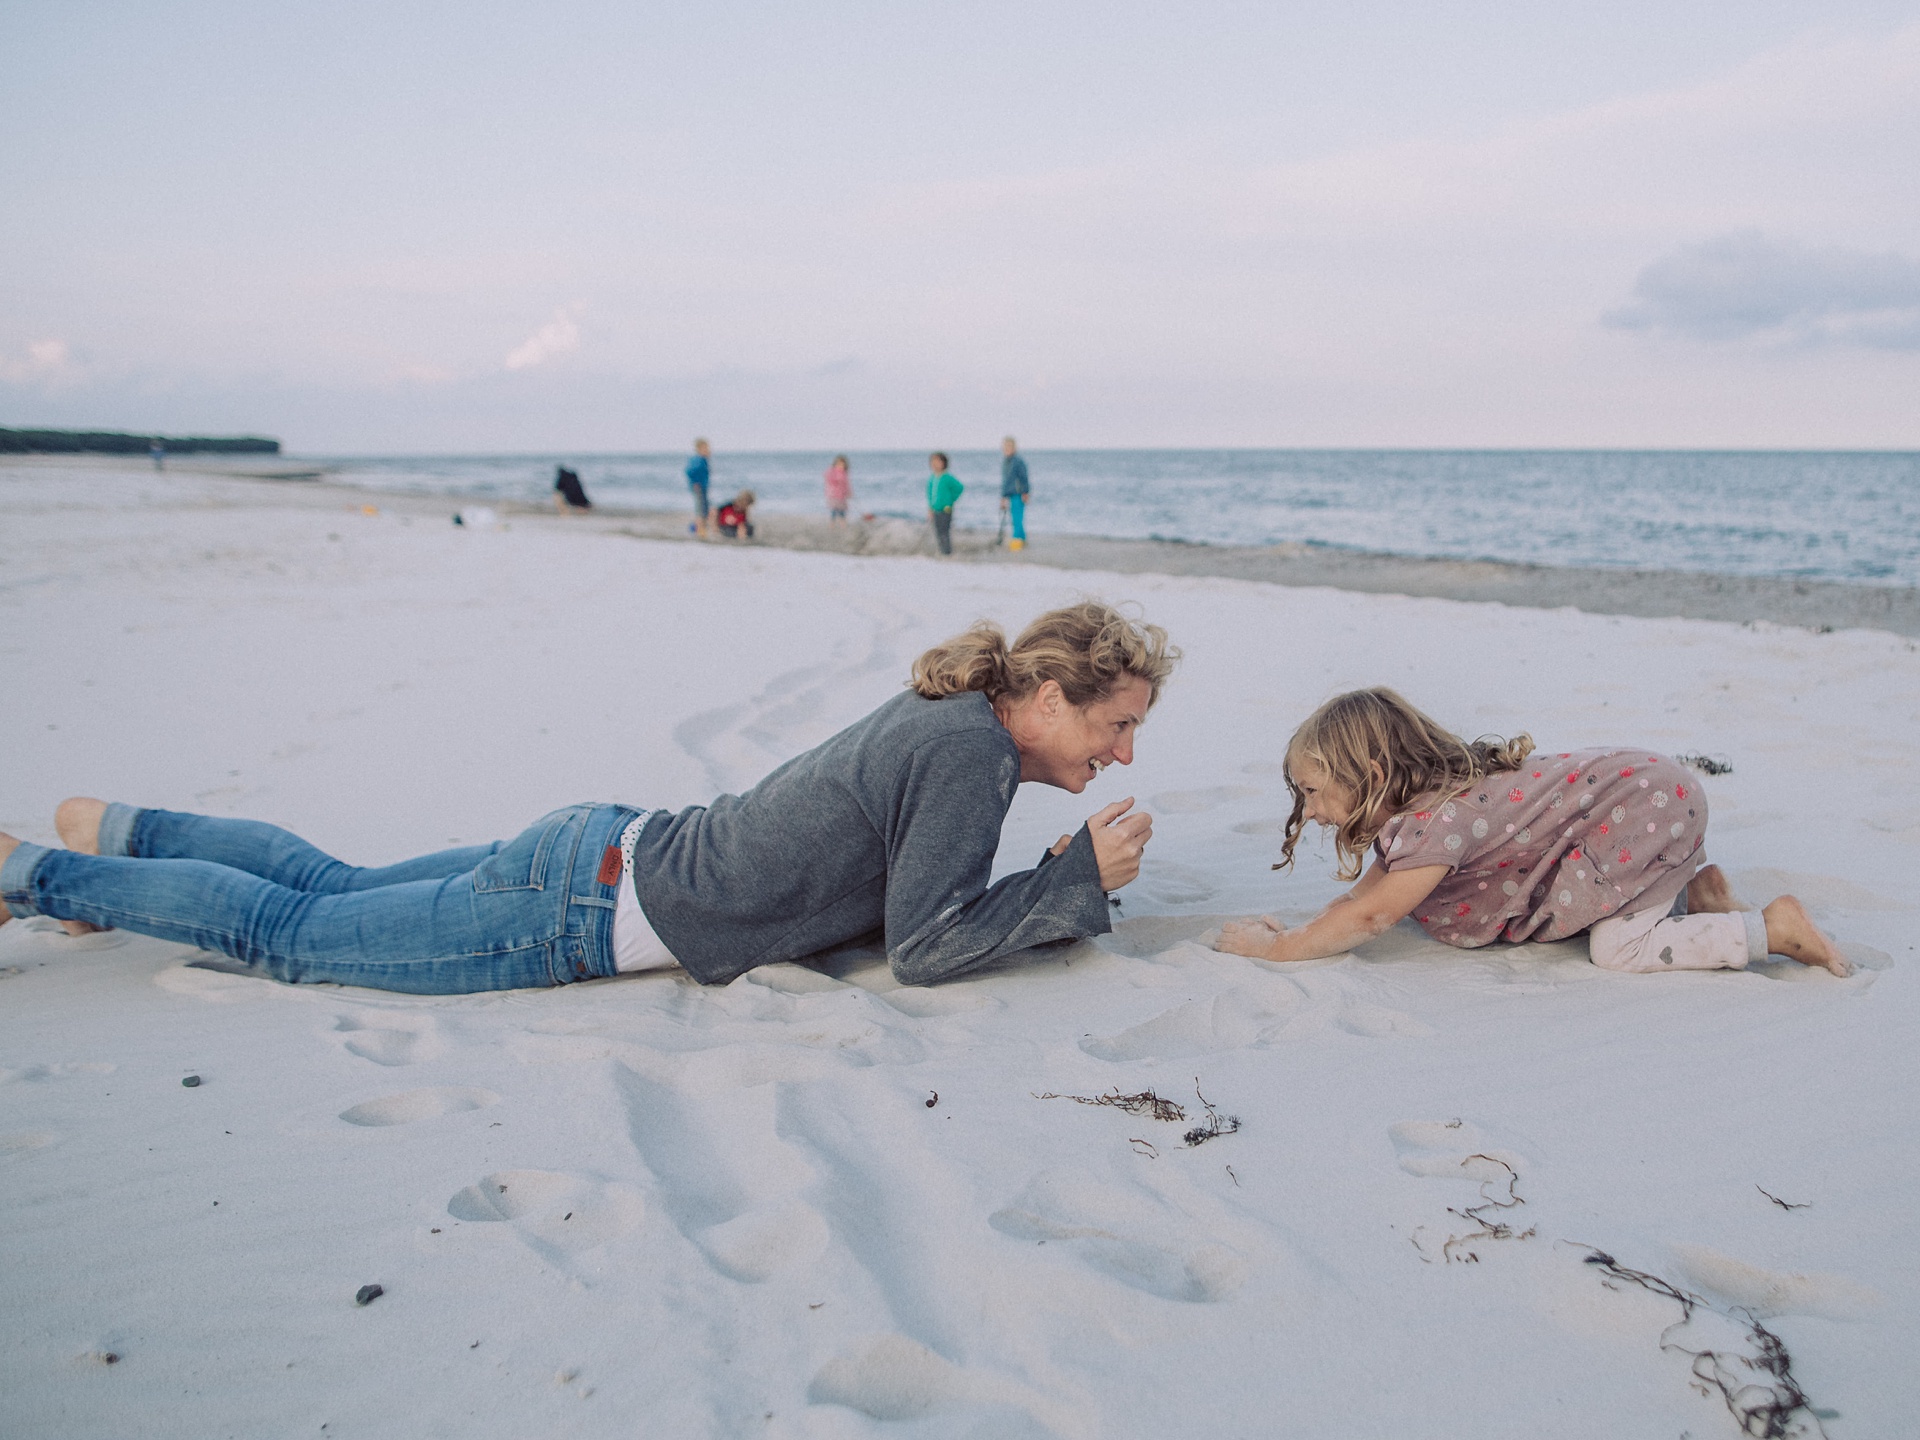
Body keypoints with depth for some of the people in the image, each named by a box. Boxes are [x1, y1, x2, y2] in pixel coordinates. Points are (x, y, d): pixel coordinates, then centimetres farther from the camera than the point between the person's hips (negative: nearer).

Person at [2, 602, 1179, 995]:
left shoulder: (947, 709, 5)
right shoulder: (974, 749, -22)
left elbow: (898, 889, 15)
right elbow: (922, 948, -22)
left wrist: (1060, 876, 5)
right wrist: (1081, 878, -16)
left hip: (603, 855, 8)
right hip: (587, 913, -8)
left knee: (340, 889, 25)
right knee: (292, 932, 9)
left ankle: (123, 833, 40)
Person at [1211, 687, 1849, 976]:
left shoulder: (1443, 817, -32)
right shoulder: (1410, 805, -3)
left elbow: (1372, 917, -36)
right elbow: (1366, 892, 3)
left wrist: (1276, 946, -28)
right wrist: (1296, 927, -11)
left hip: (1651, 800, -9)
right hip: (1617, 783, 10)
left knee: (1618, 948, -14)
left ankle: (1772, 929, -2)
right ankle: (1690, 889, 18)